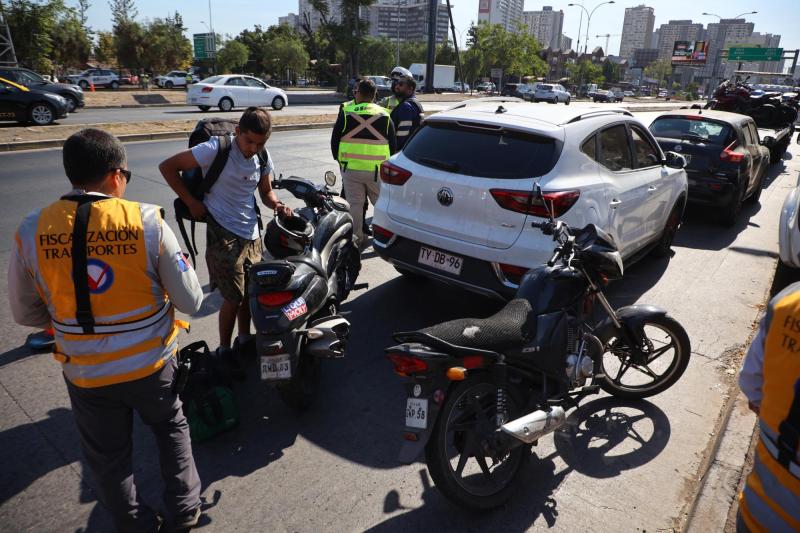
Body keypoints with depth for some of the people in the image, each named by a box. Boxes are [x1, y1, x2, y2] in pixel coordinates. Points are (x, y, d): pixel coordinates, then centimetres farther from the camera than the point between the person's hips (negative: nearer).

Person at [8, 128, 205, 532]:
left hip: (85, 375, 1)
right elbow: (190, 302, -14)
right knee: (172, 429, 28)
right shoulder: (148, 222, -19)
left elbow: (25, 314, 1)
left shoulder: (31, 232, -12)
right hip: (151, 364, -1)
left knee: (108, 458, 24)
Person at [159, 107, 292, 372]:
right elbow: (167, 166, -12)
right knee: (234, 296, -3)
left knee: (251, 291, 15)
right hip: (224, 234, -6)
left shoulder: (263, 158, 4)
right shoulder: (216, 149, -15)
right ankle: (224, 350, 17)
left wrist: (276, 204, -6)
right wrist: (191, 202, -13)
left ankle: (244, 339, 36)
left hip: (252, 233, 6)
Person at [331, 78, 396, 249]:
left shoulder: (346, 112, -1)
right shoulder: (384, 115, 2)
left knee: (354, 204, 8)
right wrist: (387, 163, 21)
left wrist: (339, 158, 20)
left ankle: (357, 239, 13)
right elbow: (393, 144, 8)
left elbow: (334, 139, 5)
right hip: (376, 169, 0)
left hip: (350, 168, 0)